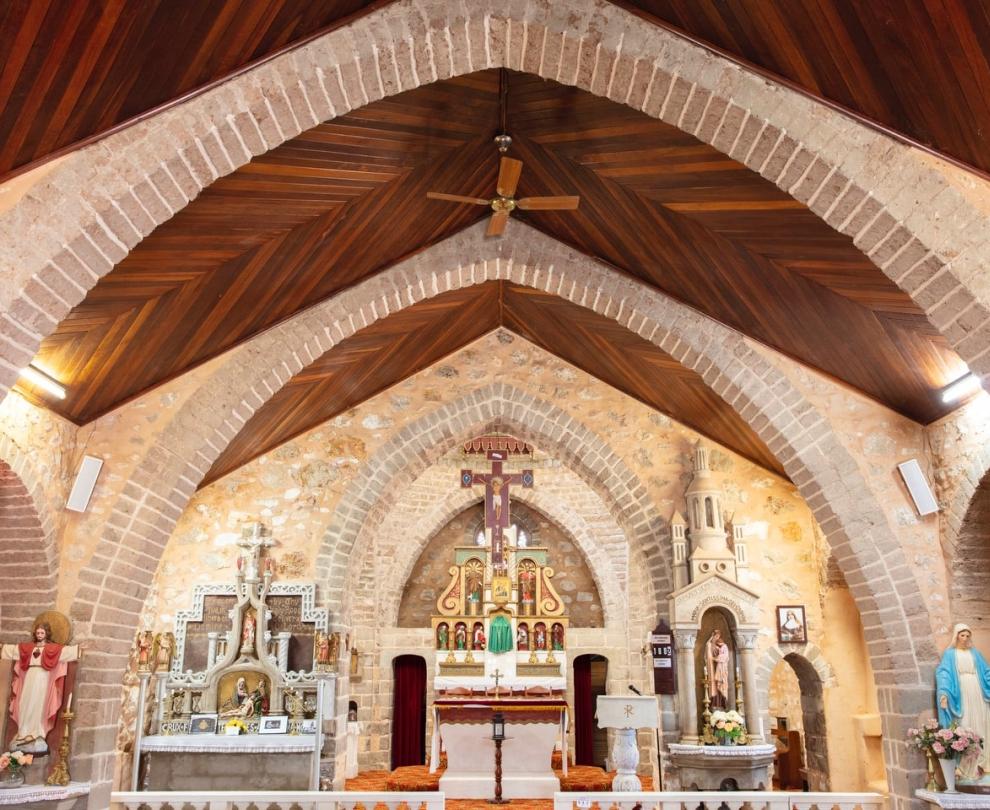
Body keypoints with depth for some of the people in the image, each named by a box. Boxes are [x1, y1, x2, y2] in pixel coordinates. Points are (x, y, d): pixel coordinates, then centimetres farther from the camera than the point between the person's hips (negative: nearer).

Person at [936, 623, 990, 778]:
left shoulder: (975, 653, 13)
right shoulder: (949, 654, 1)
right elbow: (943, 674, -10)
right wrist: (943, 693, -25)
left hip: (977, 696, 4)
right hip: (961, 697, -4)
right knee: (964, 729, -4)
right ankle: (968, 766, 1)